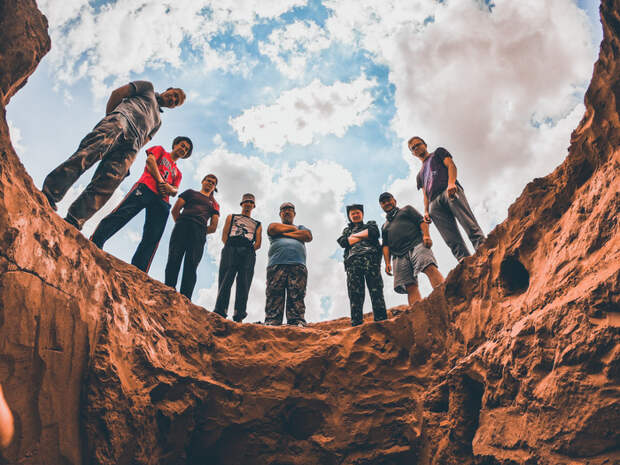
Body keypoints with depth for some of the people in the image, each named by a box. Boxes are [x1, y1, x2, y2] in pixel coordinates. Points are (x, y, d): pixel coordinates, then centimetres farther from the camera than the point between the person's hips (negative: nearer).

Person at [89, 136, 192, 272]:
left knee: (152, 239, -12)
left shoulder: (178, 173, 37)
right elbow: (150, 160, 7)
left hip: (162, 201, 4)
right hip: (145, 188, -4)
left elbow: (175, 192, 21)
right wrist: (161, 181, -2)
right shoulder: (160, 150, 28)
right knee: (121, 214, -26)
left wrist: (169, 187, -3)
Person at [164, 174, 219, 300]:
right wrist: (179, 223, 4)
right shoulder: (191, 193, 26)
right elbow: (175, 210, 14)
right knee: (174, 260, -14)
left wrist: (201, 232, 4)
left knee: (191, 266, -13)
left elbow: (213, 227, 17)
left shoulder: (214, 204, 30)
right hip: (182, 226, 0)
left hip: (200, 232, 1)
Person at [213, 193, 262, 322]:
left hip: (248, 253, 1)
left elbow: (258, 243, 15)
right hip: (230, 250, 0)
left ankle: (239, 318, -22)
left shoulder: (257, 224, 33)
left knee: (243, 284, -13)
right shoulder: (231, 217, 31)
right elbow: (224, 236, 14)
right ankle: (219, 314, -20)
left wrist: (248, 251, -1)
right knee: (225, 281, -13)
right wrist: (230, 248, -1)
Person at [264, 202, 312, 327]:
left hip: (298, 265, 1)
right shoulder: (274, 225, 28)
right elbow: (273, 229, 2)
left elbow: (308, 236, 8)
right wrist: (292, 228, 13)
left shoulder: (301, 227, 31)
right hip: (276, 264, -1)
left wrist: (285, 233, 7)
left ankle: (297, 324, -21)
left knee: (297, 297, -13)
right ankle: (271, 324, -20)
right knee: (274, 297, -13)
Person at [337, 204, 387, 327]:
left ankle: (381, 320, -20)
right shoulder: (346, 230, 33)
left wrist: (355, 235, 10)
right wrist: (364, 236, 9)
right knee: (355, 294, -11)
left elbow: (375, 233, 4)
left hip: (370, 258, -2)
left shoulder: (370, 225, 28)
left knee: (376, 290, -13)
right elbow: (343, 242, 11)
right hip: (352, 262, 2)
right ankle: (356, 323, -18)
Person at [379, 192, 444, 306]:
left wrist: (426, 235, -10)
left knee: (430, 268, -30)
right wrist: (387, 263, 7)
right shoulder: (384, 226, 34)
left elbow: (421, 221, 10)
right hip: (399, 256, 3)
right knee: (410, 287, -13)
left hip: (416, 245, -3)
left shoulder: (406, 209, 25)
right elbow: (386, 245, 23)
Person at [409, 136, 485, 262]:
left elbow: (451, 165, 10)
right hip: (434, 203, 4)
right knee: (453, 241, -16)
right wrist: (426, 211, 7)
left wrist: (451, 183, -12)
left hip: (450, 191, -4)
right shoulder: (420, 175, 40)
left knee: (470, 225, -27)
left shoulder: (438, 152, 29)